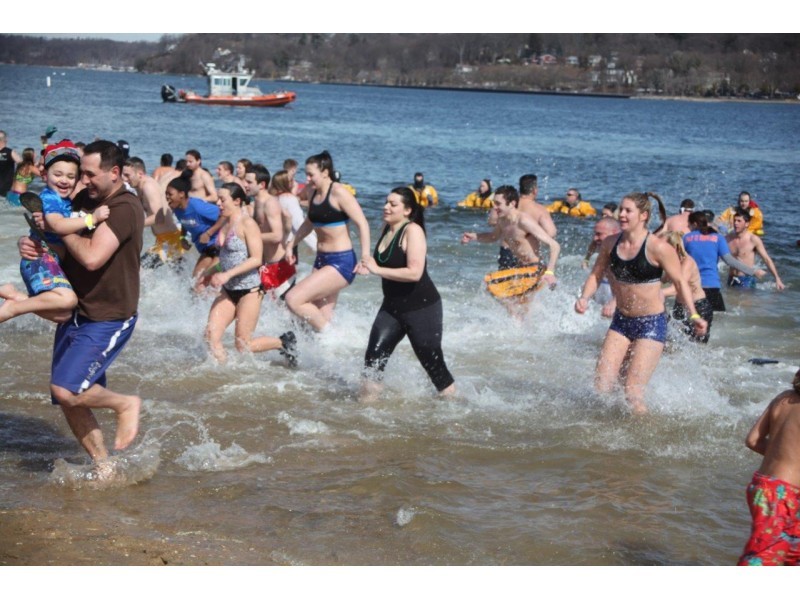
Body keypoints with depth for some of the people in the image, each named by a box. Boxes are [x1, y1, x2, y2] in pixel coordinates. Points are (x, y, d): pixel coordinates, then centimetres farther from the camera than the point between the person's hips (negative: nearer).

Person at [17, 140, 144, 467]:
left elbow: (92, 257, -29)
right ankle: (104, 468, 22)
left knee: (66, 390, -20)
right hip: (76, 314, 8)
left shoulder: (125, 209, -17)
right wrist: (28, 242, -3)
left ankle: (125, 404, 6)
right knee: (70, 402, 9)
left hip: (108, 319, -8)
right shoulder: (85, 200, 7)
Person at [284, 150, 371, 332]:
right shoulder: (314, 194, 10)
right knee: (321, 318, 6)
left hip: (341, 262, -8)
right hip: (321, 260, 8)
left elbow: (362, 223, -18)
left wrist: (365, 257, -27)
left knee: (293, 299, -17)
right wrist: (292, 245, 25)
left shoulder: (338, 193, -13)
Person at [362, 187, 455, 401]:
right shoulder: (387, 229, 6)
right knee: (374, 355, -7)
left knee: (432, 361, 3)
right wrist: (367, 266, 7)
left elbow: (414, 272, -30)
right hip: (392, 306, 7)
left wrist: (377, 270, -25)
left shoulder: (413, 231, -18)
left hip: (422, 307, -7)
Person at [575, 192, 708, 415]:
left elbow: (680, 282, -7)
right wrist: (584, 298, -9)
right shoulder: (611, 243, 0)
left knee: (632, 392, -11)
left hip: (651, 323, -5)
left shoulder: (658, 248, -15)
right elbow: (596, 275, 10)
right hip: (621, 321, 6)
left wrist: (693, 315, -15)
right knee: (601, 386, 0)